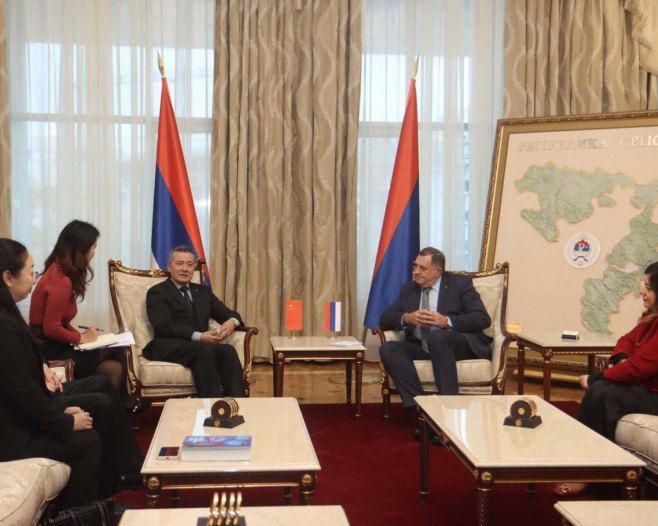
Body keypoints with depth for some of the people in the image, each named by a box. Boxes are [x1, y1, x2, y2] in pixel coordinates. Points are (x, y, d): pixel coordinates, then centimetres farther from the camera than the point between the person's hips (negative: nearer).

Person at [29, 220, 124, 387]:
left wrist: (80, 335, 1)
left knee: (114, 353, -3)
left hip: (54, 344, 9)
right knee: (114, 368, -13)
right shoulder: (61, 281, -21)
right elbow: (51, 329, -20)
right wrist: (81, 338, -8)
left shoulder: (57, 271, 7)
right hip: (50, 351, -9)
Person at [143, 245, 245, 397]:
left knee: (228, 350, -29)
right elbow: (164, 327, -7)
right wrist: (199, 336, -18)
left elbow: (230, 314, 22)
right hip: (170, 348, -5)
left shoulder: (203, 291, 27)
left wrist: (232, 321, -5)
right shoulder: (157, 292, 9)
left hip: (203, 345, 5)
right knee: (205, 351, -35)